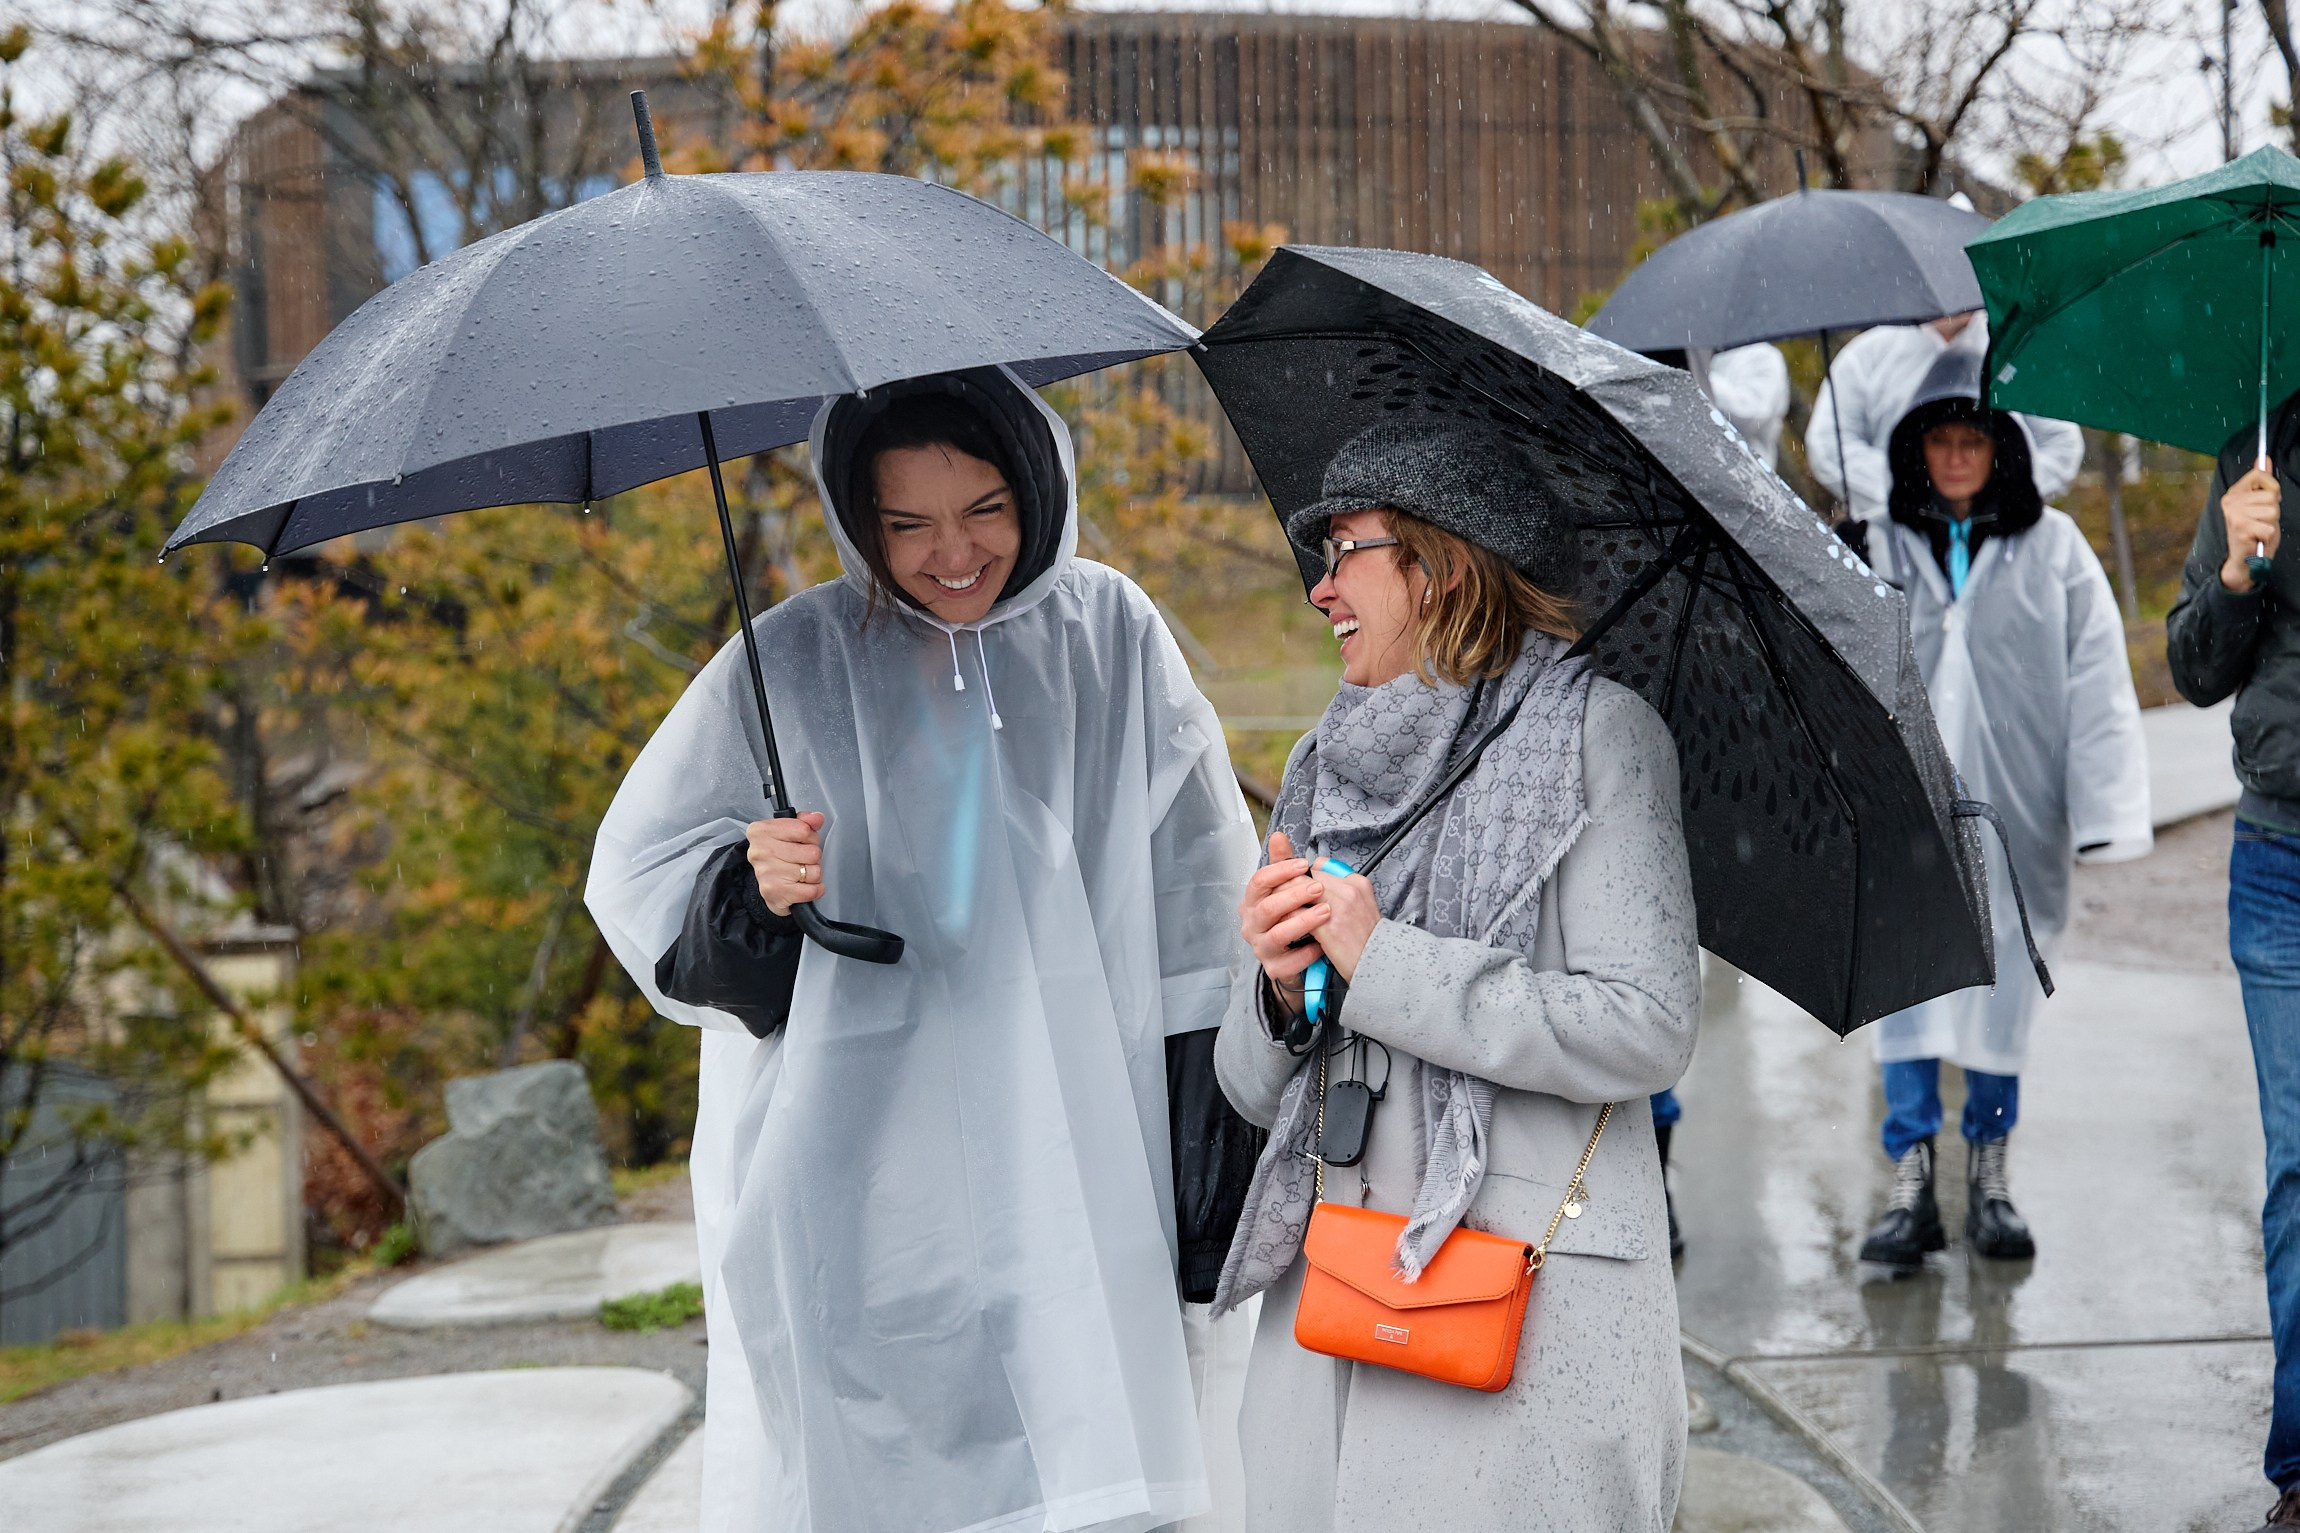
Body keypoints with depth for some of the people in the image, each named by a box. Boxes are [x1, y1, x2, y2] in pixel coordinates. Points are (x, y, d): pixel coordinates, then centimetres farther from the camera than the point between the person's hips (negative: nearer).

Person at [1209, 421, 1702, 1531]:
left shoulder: (1596, 733, -2)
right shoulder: (1328, 771, 15)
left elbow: (1647, 1030, -13)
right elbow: (1253, 1085, 16)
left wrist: (1379, 964, -14)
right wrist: (1282, 988, -7)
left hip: (1532, 1310, -5)